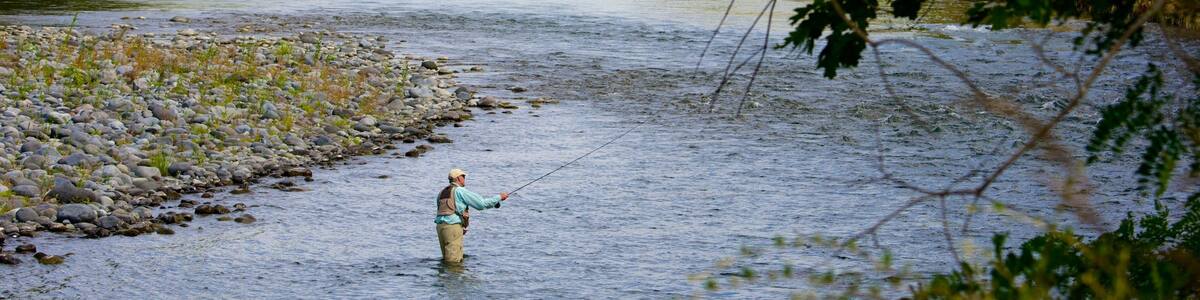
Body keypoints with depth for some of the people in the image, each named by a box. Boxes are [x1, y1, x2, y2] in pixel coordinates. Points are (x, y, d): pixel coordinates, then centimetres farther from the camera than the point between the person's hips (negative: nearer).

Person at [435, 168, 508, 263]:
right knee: (454, 261, -8)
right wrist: (499, 197, 5)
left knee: (447, 258, 15)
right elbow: (481, 203, -6)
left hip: (441, 226, 8)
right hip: (453, 227, -8)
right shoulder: (460, 191, -4)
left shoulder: (442, 192, 20)